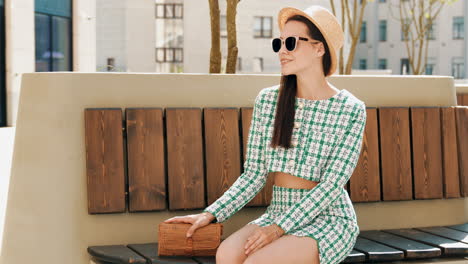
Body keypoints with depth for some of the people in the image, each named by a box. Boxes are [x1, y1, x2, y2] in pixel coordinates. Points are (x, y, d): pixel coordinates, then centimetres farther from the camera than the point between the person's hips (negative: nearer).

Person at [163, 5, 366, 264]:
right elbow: (254, 175, 5)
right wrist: (210, 214, -7)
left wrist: (279, 228, -21)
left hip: (328, 220, -4)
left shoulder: (351, 110, -7)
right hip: (277, 212, 4)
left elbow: (332, 184, -13)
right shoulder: (267, 100, 4)